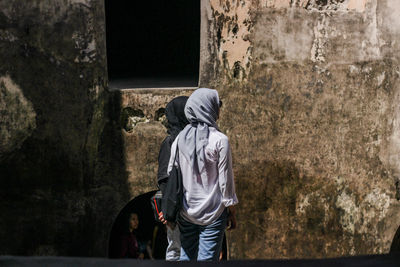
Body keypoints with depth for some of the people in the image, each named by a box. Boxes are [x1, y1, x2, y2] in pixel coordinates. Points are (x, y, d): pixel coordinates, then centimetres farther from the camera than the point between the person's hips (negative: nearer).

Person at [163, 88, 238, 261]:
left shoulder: (180, 139, 2)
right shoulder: (219, 140, -11)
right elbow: (226, 180, -8)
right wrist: (231, 213, 2)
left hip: (186, 213, 4)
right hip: (212, 214, -4)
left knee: (186, 258, 11)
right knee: (207, 260, -1)